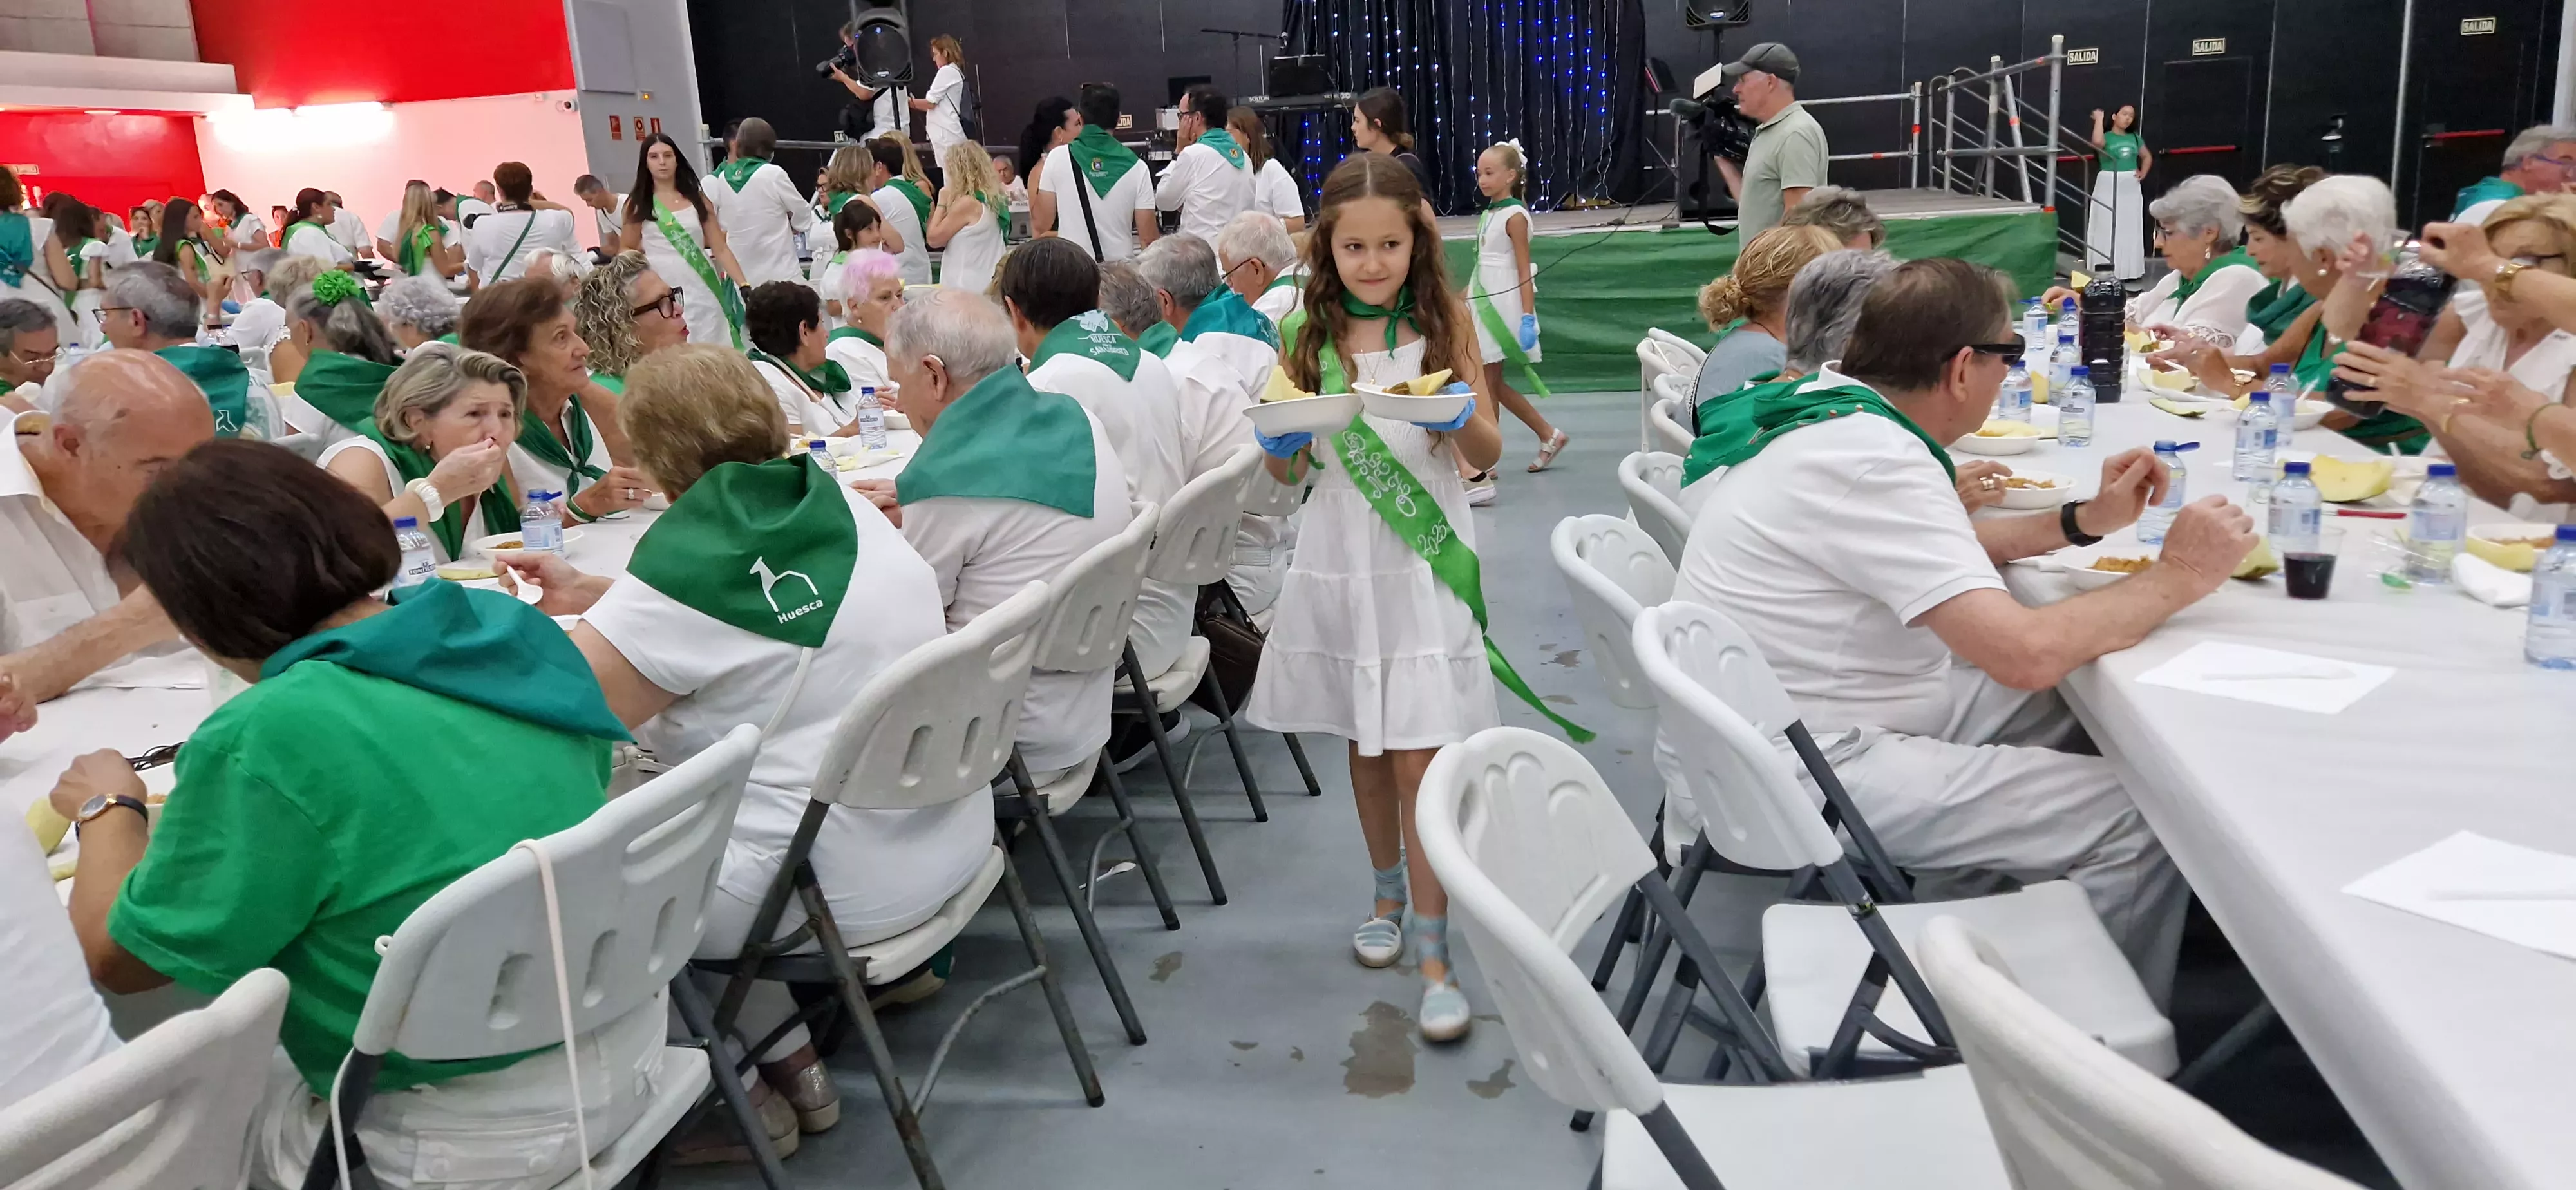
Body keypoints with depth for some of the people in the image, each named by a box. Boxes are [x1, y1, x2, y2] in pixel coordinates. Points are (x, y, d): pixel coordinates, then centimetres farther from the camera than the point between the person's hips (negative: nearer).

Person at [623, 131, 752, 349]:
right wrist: (644, 262, -8)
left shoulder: (697, 199, 8)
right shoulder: (637, 204, 5)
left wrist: (744, 286, -4)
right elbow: (625, 250, 13)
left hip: (703, 292, 1)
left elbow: (721, 249, 6)